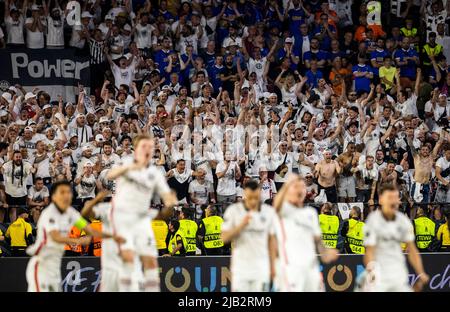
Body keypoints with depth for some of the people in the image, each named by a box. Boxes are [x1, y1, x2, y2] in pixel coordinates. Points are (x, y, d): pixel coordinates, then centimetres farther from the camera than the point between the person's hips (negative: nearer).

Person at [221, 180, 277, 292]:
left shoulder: (269, 211, 4)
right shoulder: (233, 210, -2)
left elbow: (272, 240, 10)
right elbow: (224, 238, -3)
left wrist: (272, 266, 9)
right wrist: (242, 225, -16)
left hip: (261, 268, 1)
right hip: (241, 268, -1)